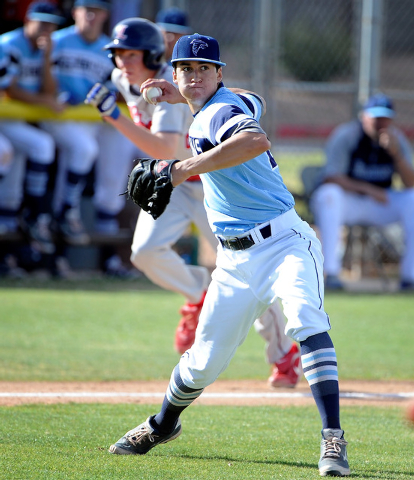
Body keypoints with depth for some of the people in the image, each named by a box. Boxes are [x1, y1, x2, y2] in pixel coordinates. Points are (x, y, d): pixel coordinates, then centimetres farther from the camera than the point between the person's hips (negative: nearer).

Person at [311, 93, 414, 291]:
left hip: (380, 204, 4)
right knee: (328, 194, -36)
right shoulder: (346, 135, -10)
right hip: (347, 202, -4)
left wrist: (396, 154, -23)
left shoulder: (397, 140, 2)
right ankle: (331, 273, -37)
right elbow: (331, 178, -18)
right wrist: (367, 189, -29)